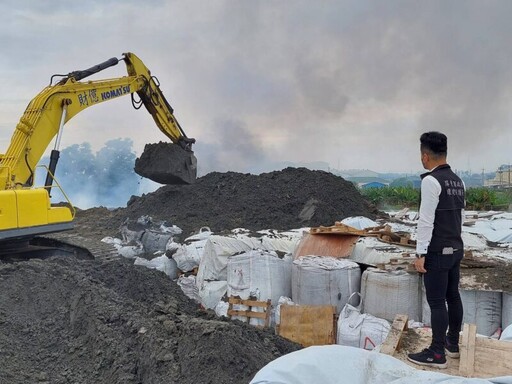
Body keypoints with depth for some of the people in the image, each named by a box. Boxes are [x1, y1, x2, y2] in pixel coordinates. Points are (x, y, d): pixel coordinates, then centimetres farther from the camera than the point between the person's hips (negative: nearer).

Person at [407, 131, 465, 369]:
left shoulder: (431, 181, -18)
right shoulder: (458, 181, 9)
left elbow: (426, 221, -20)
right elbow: (461, 216, 16)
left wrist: (420, 253, -17)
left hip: (437, 252, -9)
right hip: (456, 249, 9)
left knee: (437, 302, -2)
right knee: (453, 296, 16)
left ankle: (437, 354, 5)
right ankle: (452, 343, 28)